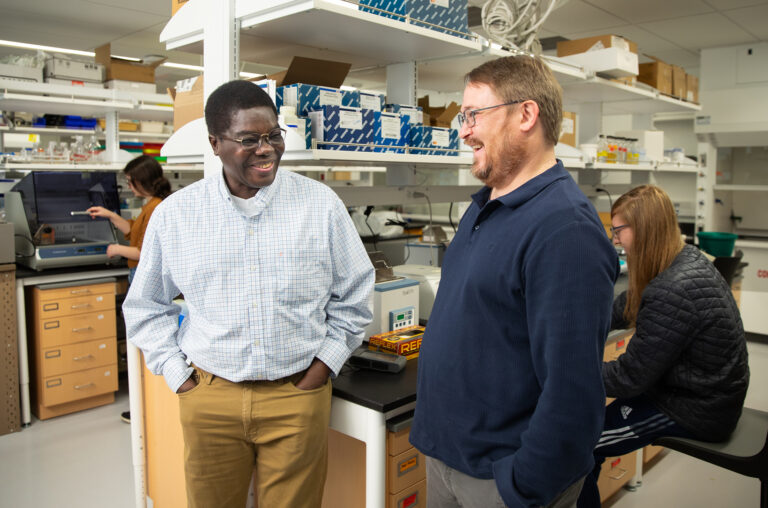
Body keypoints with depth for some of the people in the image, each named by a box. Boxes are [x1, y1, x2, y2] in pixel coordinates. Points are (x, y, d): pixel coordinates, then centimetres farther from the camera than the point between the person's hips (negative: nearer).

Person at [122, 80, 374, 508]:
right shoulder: (174, 214, 0)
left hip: (298, 395, -1)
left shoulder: (321, 204, -3)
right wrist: (177, 373, 3)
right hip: (209, 396, 1)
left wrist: (325, 363, 0)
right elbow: (146, 306, 11)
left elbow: (354, 294, 6)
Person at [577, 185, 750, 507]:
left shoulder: (672, 294, -31)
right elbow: (621, 310, 9)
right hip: (707, 393, 10)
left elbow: (630, 378, -24)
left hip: (695, 413, -10)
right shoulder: (686, 259, -1)